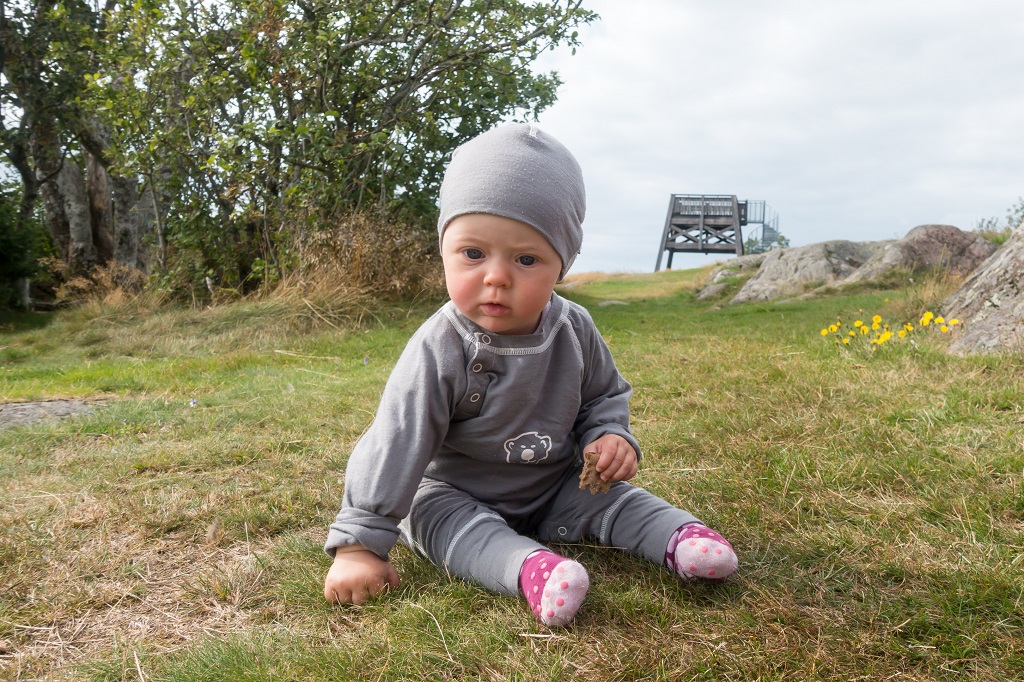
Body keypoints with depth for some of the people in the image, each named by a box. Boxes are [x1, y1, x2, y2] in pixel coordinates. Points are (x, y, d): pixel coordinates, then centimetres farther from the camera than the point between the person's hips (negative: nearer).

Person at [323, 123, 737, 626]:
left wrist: (610, 436, -14)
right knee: (437, 514, -32)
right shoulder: (438, 352, -27)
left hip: (554, 487, 5)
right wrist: (358, 545, -26)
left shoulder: (574, 331, -12)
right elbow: (393, 449, -25)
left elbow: (604, 395, 8)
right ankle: (528, 566, -48)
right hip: (455, 493, -4)